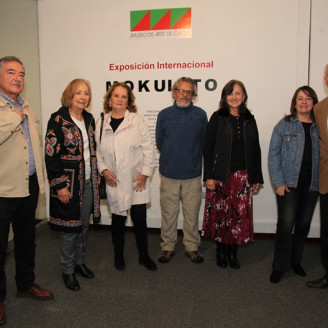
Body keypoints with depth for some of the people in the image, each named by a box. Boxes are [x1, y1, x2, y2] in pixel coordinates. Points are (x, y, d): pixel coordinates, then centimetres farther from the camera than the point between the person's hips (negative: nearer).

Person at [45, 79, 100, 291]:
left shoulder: (89, 119, 7)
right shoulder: (58, 120, -13)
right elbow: (51, 155, -15)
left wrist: (96, 176, 14)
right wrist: (59, 186, -17)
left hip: (88, 182, 6)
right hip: (69, 184, -6)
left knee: (84, 225, 16)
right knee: (70, 229, 4)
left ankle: (80, 262, 35)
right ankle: (68, 270, 23)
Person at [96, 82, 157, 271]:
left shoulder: (137, 121, -4)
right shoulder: (101, 123, 4)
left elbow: (149, 149, -3)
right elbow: (97, 151, 11)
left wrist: (145, 173, -8)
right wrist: (103, 169, -3)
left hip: (137, 181, -2)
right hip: (114, 182, 2)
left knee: (139, 218, 2)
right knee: (118, 219, 11)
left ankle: (144, 255, 23)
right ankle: (119, 255, 31)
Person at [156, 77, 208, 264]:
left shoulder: (200, 115, 2)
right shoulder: (164, 114, 3)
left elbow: (204, 143, 10)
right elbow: (159, 141, 12)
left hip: (193, 175, 0)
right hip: (169, 174, 0)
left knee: (192, 214, 8)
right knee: (169, 213, 9)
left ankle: (192, 247, 25)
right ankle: (168, 246, 25)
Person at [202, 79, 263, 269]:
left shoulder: (249, 120, 10)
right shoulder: (218, 118, 1)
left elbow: (256, 150, 12)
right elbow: (208, 148, -3)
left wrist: (258, 177, 9)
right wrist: (209, 176, -9)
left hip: (243, 176, 3)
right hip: (221, 175, -2)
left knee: (240, 215, 3)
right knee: (220, 213, 4)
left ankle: (233, 252, 20)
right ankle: (221, 250, 22)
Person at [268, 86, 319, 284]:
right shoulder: (284, 125, -1)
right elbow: (273, 155, -3)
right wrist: (278, 182, -10)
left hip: (311, 185, 3)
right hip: (289, 184, -3)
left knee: (304, 225, 13)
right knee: (286, 225, -4)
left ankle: (296, 260, 31)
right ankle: (280, 266, 10)